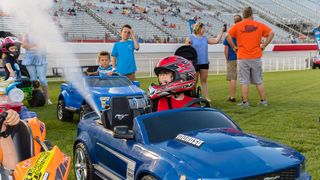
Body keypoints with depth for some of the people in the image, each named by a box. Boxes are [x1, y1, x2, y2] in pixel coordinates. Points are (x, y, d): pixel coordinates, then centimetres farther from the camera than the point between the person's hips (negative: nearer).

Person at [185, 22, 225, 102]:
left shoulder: (205, 38, 14)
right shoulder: (190, 38, -1)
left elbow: (216, 40, 13)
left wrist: (221, 31, 11)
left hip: (204, 62, 5)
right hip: (195, 63, -5)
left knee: (204, 81, 8)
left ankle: (207, 97, 9)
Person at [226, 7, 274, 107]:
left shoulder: (237, 26, -1)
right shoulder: (259, 25, 5)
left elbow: (228, 36, -13)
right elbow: (271, 33, 0)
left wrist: (234, 47, -3)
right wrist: (263, 46, 3)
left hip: (242, 58, -2)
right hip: (256, 57, 2)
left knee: (244, 81, 4)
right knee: (258, 81, 13)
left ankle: (245, 102, 5)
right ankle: (263, 100, 18)